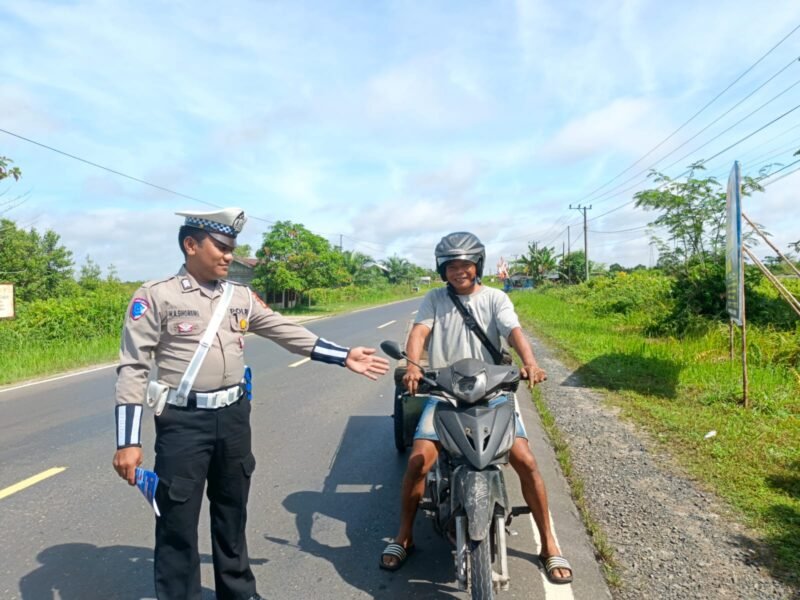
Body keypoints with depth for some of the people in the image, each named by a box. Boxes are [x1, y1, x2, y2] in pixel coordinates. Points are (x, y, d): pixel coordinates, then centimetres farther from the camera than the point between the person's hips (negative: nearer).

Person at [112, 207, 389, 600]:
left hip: (233, 417, 5)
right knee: (177, 523, 6)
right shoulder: (156, 296, -8)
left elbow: (288, 333, 10)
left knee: (232, 514, 20)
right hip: (183, 422, -5)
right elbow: (133, 369, -10)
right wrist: (128, 442, -14)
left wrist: (345, 357, 7)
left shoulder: (241, 297, 6)